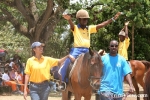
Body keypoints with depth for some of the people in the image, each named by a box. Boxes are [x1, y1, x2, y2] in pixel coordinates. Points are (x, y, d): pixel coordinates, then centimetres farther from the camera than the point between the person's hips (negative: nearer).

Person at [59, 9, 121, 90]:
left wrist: (113, 19, 7)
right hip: (77, 49, -4)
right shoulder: (75, 28, 3)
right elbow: (71, 24, -20)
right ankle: (63, 81, -14)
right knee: (68, 62, -26)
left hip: (87, 51, 4)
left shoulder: (89, 28, 14)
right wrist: (69, 20, -45)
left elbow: (101, 25, 12)